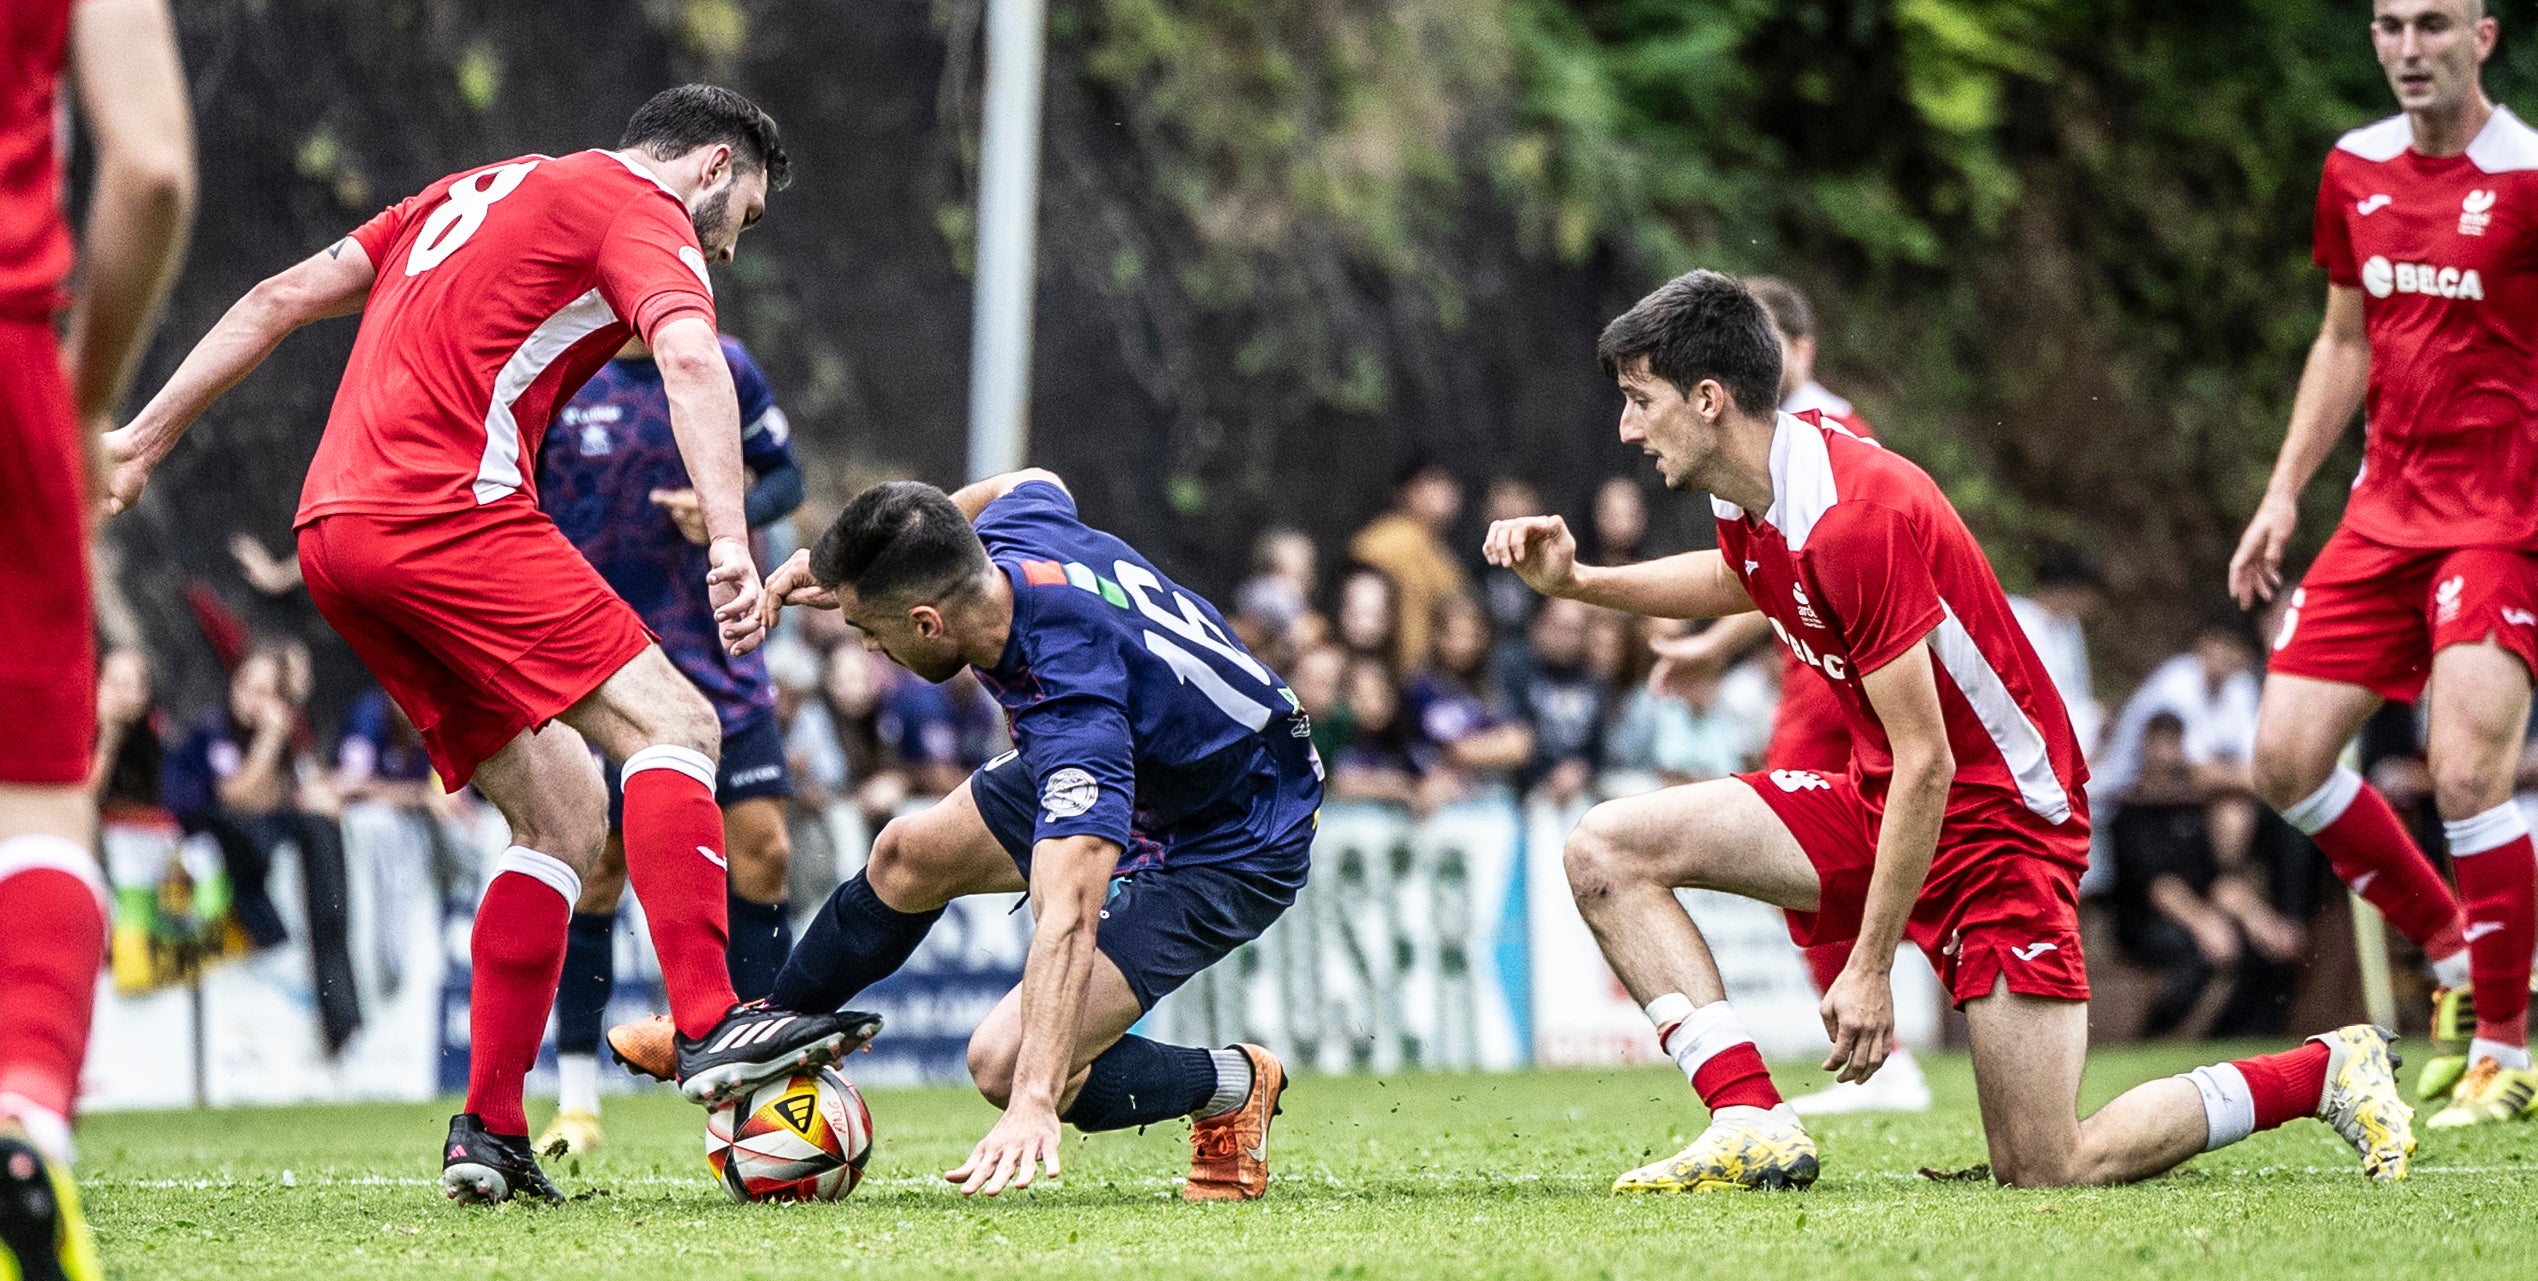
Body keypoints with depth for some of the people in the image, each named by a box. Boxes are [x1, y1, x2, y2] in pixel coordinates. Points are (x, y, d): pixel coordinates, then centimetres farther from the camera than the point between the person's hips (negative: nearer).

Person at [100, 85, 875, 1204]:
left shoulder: (480, 190, 29)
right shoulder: (642, 211, 4)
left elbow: (282, 299, 28)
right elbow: (691, 359, -16)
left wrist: (143, 438, 28)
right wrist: (730, 543, -28)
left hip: (336, 535, 8)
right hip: (449, 513, -8)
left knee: (565, 812, 10)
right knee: (671, 724, -13)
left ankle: (490, 1133, 4)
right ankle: (708, 1028, -30)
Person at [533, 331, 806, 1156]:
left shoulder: (723, 369, 2)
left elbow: (784, 476, 12)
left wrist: (731, 515, -10)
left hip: (720, 657, 3)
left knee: (762, 852, -6)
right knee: (598, 867, -2)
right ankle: (576, 1102, 11)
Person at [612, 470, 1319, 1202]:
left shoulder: (1072, 714, -41)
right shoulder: (1012, 529, -18)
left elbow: (1067, 922, -47)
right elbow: (1035, 484, 9)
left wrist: (1035, 1104, -55)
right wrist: (845, 566, 5)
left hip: (1229, 855, -9)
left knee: (1005, 1063, -18)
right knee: (908, 856, 17)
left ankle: (1233, 1088, 8)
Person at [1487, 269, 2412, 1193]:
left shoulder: (1855, 519, -28)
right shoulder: (1748, 494, 0)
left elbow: (1926, 763, -26)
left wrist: (1870, 968, -25)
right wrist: (1575, 582, 14)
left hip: (1997, 814, -9)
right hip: (1876, 802, 9)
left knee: (2046, 1175, -11)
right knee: (1606, 850, -7)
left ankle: (2328, 1071, 9)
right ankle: (1752, 1123, -14)